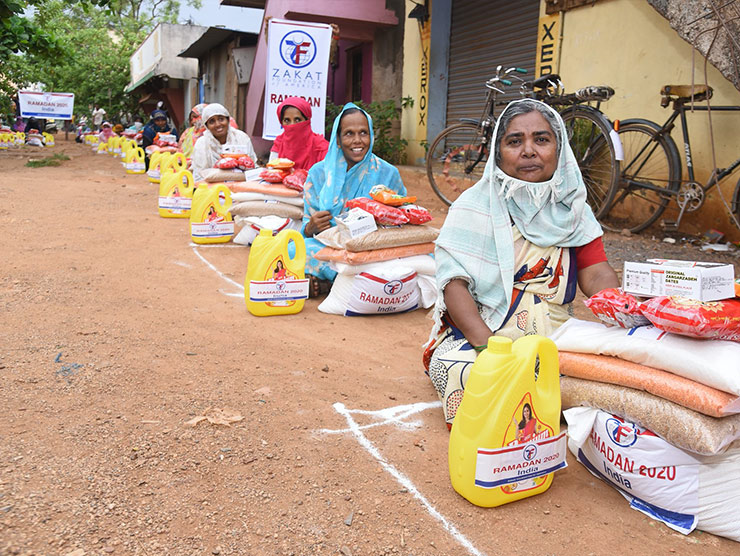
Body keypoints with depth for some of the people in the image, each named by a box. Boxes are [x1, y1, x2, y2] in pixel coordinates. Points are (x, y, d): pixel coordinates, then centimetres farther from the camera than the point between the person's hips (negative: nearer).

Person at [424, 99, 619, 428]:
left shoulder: (571, 207, 11)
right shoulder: (475, 205, -3)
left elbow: (595, 272, 3)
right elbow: (453, 281, -12)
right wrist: (487, 345, -25)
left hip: (554, 337, 4)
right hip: (474, 335, -3)